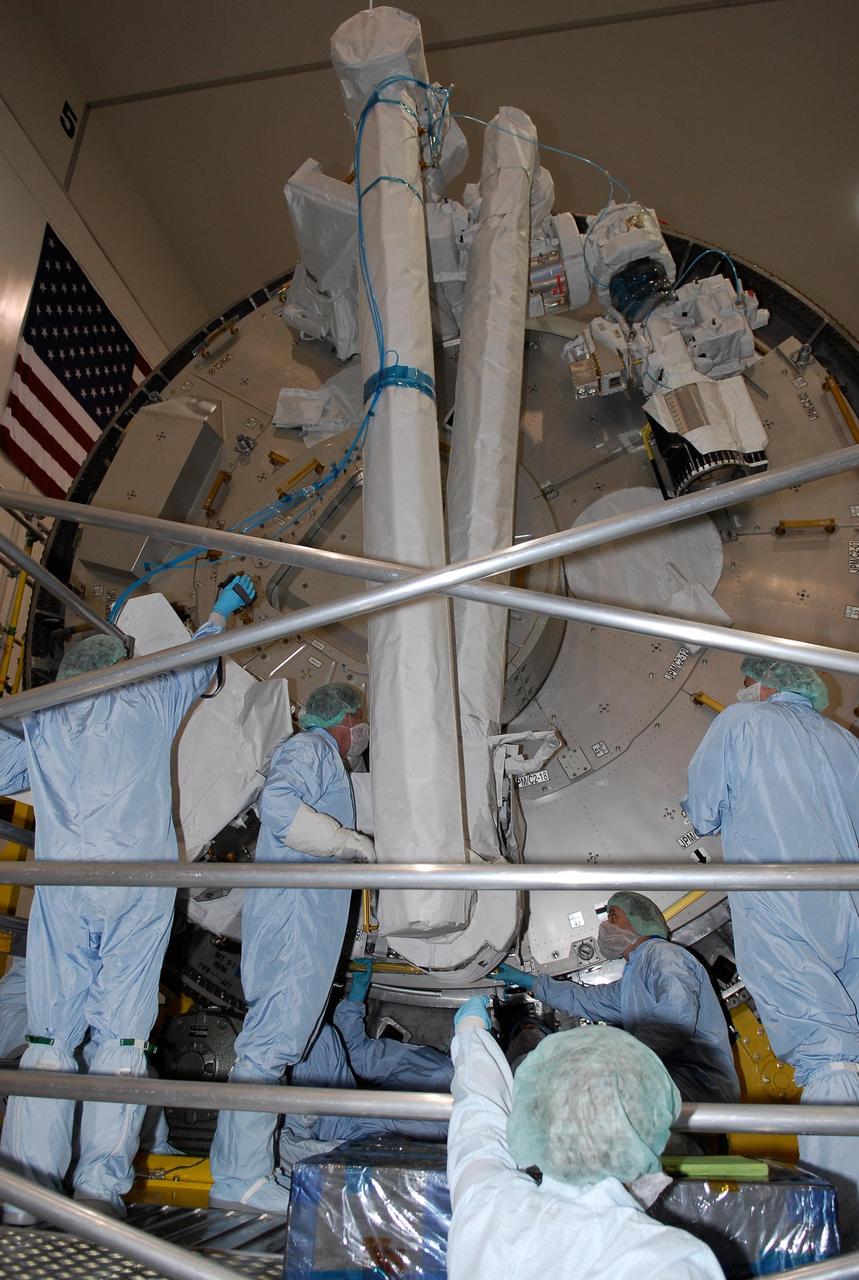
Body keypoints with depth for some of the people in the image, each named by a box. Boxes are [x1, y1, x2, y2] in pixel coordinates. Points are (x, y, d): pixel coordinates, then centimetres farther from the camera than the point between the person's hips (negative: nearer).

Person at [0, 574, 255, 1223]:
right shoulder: (149, 705, 8)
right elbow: (196, 660, 24)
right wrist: (223, 607, 40)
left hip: (61, 887, 2)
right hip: (138, 889, -2)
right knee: (120, 1036, 1)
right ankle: (100, 1191, 1)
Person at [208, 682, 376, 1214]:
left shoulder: (328, 761, 27)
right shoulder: (309, 747, -5)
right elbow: (278, 804, -24)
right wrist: (354, 843, -19)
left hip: (311, 918, 11)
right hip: (292, 911, -11)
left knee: (298, 1027, 14)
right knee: (276, 1034, -11)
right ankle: (240, 1179, -8)